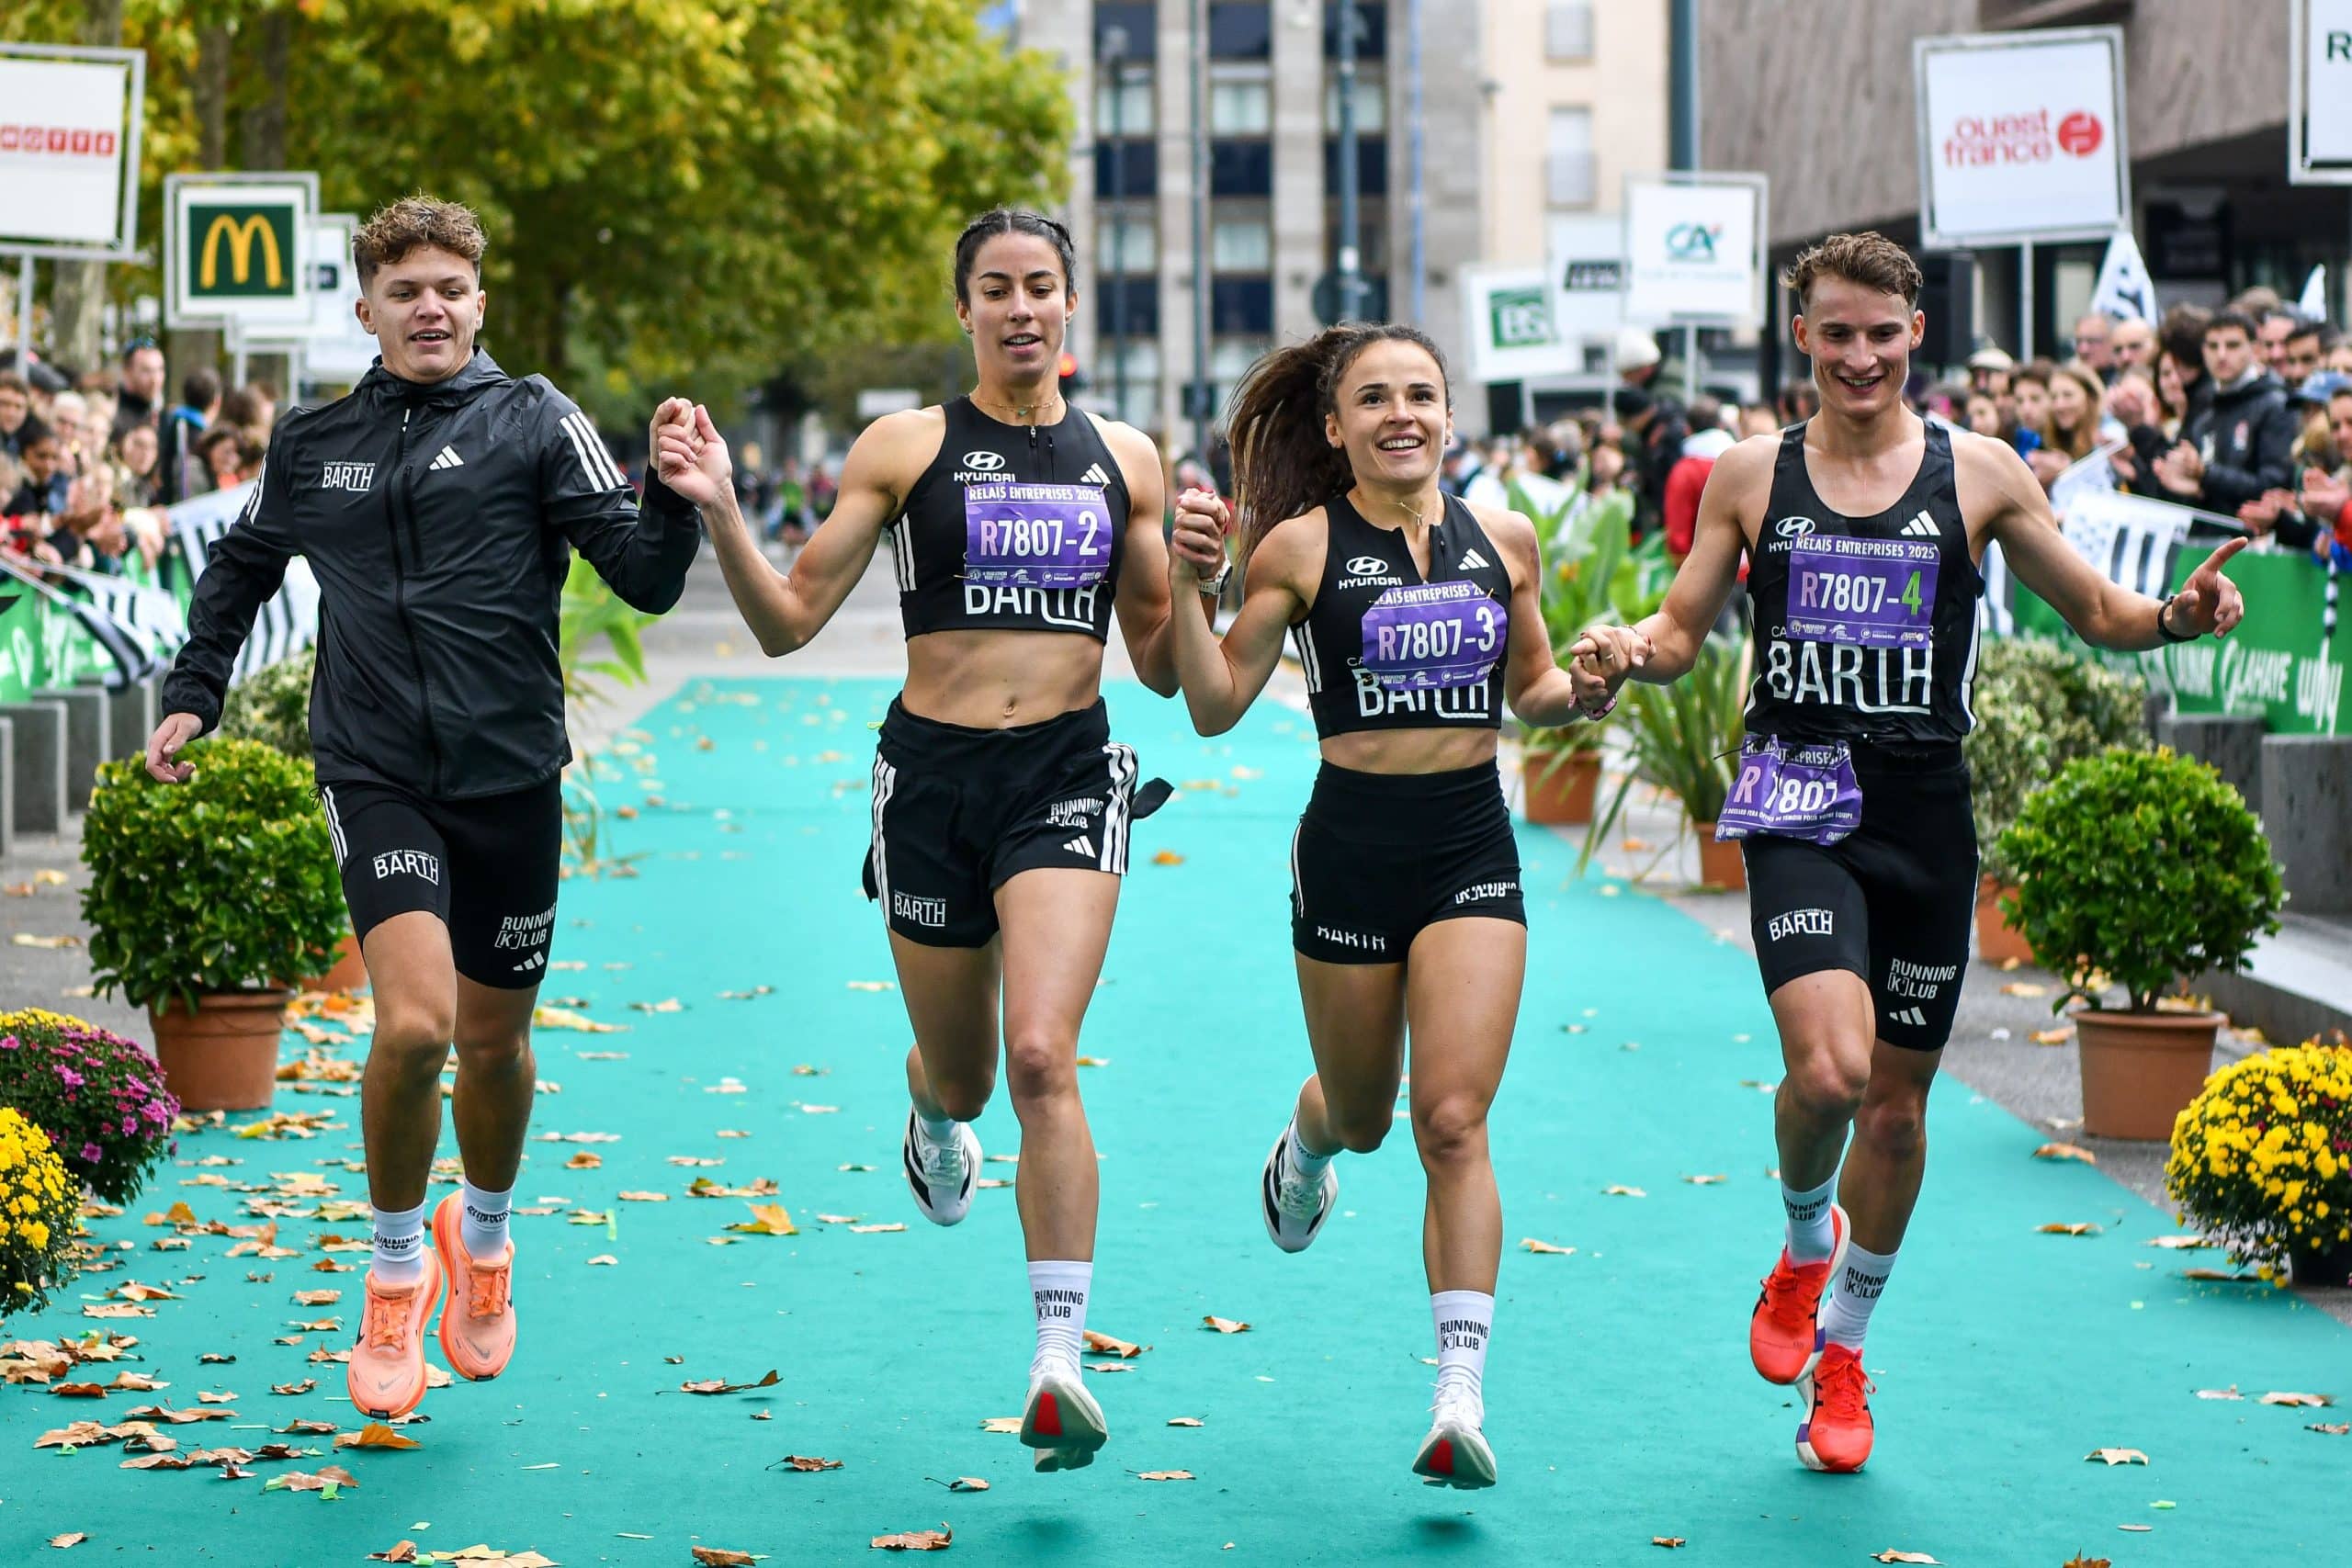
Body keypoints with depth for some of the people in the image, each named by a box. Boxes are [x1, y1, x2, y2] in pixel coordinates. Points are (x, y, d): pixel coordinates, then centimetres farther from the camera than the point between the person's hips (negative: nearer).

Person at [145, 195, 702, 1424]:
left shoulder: (533, 423, -1)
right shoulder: (312, 445, 7)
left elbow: (645, 579, -6)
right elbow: (241, 566, 25)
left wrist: (673, 496, -24)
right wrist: (192, 693, 18)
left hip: (510, 773, 0)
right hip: (375, 775, 0)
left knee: (495, 1043, 11)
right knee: (414, 1022, -18)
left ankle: (482, 1235, 42)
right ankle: (397, 1266, 6)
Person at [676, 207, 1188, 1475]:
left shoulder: (1125, 458, 8)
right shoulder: (904, 447, 2)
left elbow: (1162, 665, 13)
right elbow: (789, 621, -1)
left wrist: (1192, 572, -5)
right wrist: (719, 514, -15)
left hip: (1068, 774, 0)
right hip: (931, 771, 0)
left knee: (1043, 1058, -19)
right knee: (960, 1076, 14)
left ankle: (1059, 1362, -19)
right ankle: (932, 1120, 54)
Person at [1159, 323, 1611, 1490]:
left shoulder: (1503, 538, 5)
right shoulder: (1301, 547, -4)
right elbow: (1216, 705, -4)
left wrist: (1580, 692, -4)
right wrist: (1187, 583, -16)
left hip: (1474, 845, 1)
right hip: (1352, 840, -1)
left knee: (1453, 1121, -10)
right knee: (1361, 1111, 16)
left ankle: (1462, 1396, -10)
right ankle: (1308, 1144, 56)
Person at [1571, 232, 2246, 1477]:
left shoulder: (1979, 474, 3)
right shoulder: (1750, 476, 5)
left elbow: (2096, 612, 9)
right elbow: (1680, 634, 11)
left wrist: (2177, 616, -12)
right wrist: (1625, 652, -12)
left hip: (1925, 814, 1)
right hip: (1800, 806, -1)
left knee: (1897, 1106, 9)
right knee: (1826, 1068, -22)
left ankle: (1840, 1350, 30)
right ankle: (1804, 1239, 12)